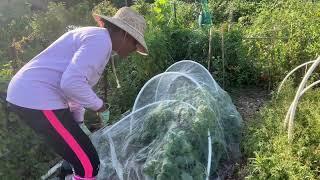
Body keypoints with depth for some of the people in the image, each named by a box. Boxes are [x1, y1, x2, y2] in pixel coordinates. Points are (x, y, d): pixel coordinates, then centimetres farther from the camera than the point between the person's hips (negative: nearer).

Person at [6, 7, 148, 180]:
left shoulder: (95, 37, 18)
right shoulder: (101, 41, -14)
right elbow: (71, 83, -27)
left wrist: (78, 122, 25)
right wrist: (97, 104, -9)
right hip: (39, 99, -10)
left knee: (80, 156, 22)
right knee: (88, 164, -6)